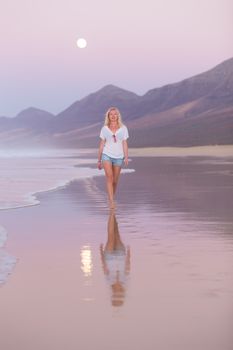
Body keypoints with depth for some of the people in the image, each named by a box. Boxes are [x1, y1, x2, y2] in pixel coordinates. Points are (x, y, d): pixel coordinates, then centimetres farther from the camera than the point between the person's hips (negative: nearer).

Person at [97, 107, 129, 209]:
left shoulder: (123, 128, 4)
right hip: (107, 155, -1)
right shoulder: (104, 129, 5)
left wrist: (126, 157, -11)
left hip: (118, 157, 1)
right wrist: (99, 160, 9)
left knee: (115, 180, 7)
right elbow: (101, 144, 9)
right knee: (109, 177, -20)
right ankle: (111, 202, -26)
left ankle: (111, 199, 28)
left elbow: (125, 144, 1)